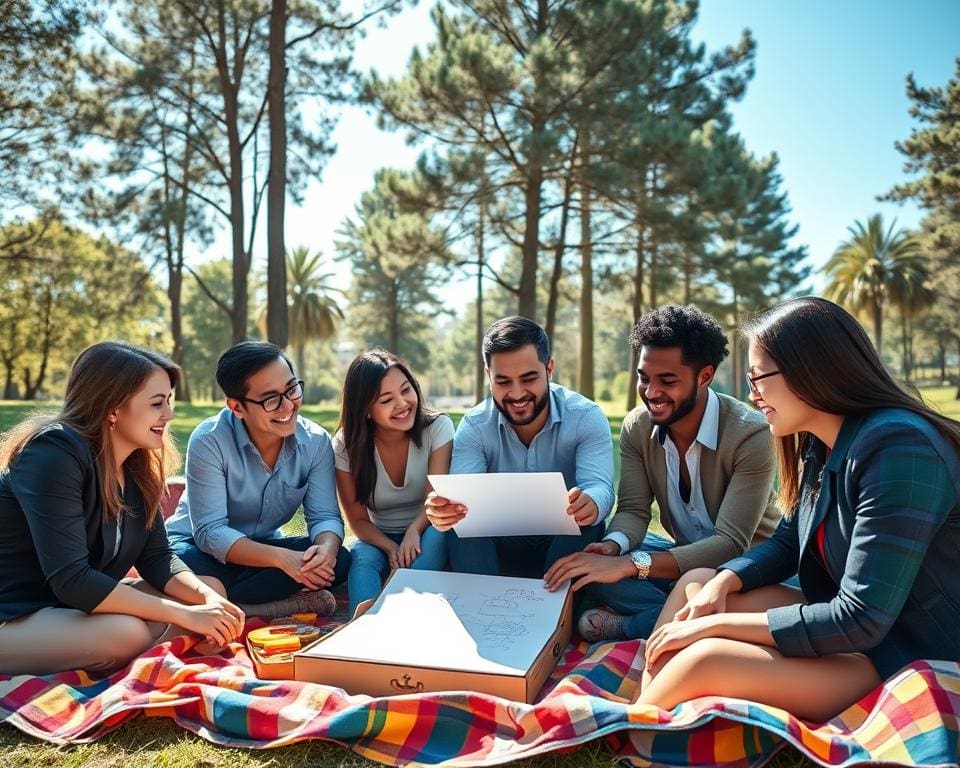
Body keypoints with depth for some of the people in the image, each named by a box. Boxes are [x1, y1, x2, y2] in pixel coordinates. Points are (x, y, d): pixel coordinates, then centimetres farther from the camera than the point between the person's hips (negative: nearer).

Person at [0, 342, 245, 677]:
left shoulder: (136, 464, 1)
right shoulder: (54, 455, -24)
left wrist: (204, 596, -20)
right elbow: (71, 580, -31)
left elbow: (157, 557, 1)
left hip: (75, 606, 10)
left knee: (212, 590, -1)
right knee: (127, 634, -36)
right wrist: (185, 614, -30)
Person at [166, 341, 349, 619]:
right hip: (204, 548, -4)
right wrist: (281, 558, -39)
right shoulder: (209, 440, -22)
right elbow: (210, 532, -24)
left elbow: (325, 516, -10)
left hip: (264, 546, 4)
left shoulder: (316, 441, -11)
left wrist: (326, 549, -36)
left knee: (338, 560, -24)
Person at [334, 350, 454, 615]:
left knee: (434, 537, -35)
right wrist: (391, 548, -28)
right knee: (362, 558, -33)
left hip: (425, 537, 0)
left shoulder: (438, 427, -14)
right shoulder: (346, 446, -11)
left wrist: (414, 531, -43)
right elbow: (358, 520, -8)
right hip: (380, 540, 1)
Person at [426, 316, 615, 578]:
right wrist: (444, 508, -47)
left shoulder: (586, 418, -12)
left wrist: (589, 504, -52)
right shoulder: (474, 426, -9)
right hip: (500, 543, 1)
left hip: (568, 543, 0)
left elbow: (600, 488, -26)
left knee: (586, 521, -33)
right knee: (461, 525, -28)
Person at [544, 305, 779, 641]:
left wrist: (629, 564, -43)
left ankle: (627, 626, -15)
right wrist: (613, 546, -35)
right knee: (585, 562, -18)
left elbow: (731, 544, -31)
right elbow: (633, 510, -9)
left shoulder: (750, 435, -25)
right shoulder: (637, 426, -8)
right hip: (684, 554, 5)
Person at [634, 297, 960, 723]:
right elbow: (786, 544, 14)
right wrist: (722, 583, -7)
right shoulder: (816, 444, 2)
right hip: (844, 628, 9)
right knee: (696, 582, 6)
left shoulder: (898, 447, -25)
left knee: (707, 659, -27)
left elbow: (860, 620, -28)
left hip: (905, 659, -9)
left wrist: (716, 623, -22)